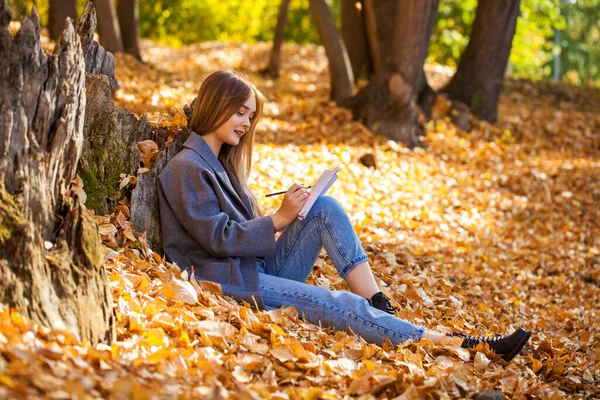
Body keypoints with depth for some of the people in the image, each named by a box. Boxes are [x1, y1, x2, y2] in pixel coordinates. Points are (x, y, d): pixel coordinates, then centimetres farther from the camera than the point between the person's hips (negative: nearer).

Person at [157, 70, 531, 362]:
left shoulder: (221, 161, 20)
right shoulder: (187, 168, -10)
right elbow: (218, 238, -17)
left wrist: (283, 213, 0)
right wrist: (279, 220, -18)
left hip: (260, 267, 9)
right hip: (230, 283, -9)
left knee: (326, 208, -8)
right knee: (343, 306, -23)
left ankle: (378, 304, -17)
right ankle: (458, 344, -29)